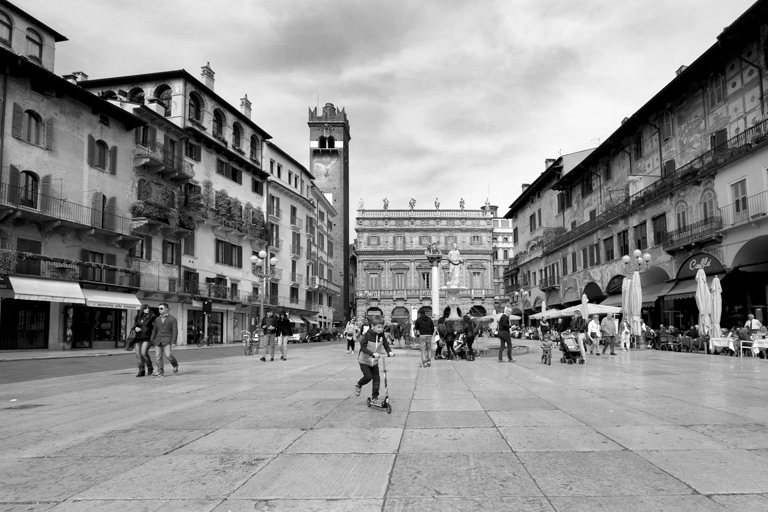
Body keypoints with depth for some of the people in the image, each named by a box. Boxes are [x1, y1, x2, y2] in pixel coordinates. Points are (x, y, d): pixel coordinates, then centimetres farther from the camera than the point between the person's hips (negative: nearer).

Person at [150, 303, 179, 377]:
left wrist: (173, 342, -15)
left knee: (167, 355, -16)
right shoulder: (158, 319, 13)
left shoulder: (172, 319, -3)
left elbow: (175, 331, -8)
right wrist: (151, 340, 8)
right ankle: (160, 371, 5)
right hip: (158, 340, 5)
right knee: (158, 356, -2)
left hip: (167, 340, -5)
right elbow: (154, 330, 14)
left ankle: (175, 364, 10)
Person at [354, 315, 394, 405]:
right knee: (368, 376, -17)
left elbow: (386, 345, -4)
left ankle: (374, 398, 13)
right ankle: (358, 385, 14)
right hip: (364, 361, -5)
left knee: (376, 378, 0)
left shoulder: (382, 335, -6)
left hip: (374, 361, 5)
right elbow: (363, 347, -29)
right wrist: (372, 354, -43)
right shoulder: (367, 335, -21)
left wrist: (390, 352, -26)